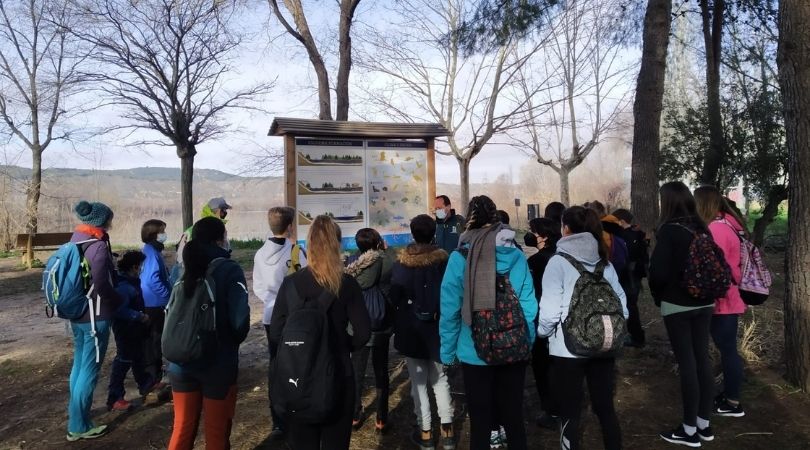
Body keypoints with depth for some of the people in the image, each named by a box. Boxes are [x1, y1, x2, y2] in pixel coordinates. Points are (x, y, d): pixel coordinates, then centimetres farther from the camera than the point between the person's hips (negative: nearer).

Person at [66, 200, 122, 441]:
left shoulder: (76, 241, 8)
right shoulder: (98, 247, -19)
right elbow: (102, 286, -23)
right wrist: (120, 301, -7)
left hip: (76, 313, 9)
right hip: (95, 316, -9)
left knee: (79, 362, 22)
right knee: (90, 369, 0)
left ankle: (75, 410, 37)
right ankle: (78, 426, 8)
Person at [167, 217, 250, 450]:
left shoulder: (182, 267, 0)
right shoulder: (229, 269, -14)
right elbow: (240, 318, -19)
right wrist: (233, 342, 0)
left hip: (181, 362, 4)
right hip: (218, 364, -4)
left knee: (182, 428, 19)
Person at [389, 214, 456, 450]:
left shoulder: (402, 262, -10)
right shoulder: (443, 259, -6)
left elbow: (395, 297, -7)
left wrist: (397, 326, 5)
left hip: (411, 329, -2)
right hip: (437, 327, 2)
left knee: (418, 381, 8)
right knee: (440, 378, 15)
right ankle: (447, 430, 16)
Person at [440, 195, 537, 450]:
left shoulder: (459, 258, -10)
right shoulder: (515, 255, -4)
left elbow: (450, 309, -9)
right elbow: (528, 304, -3)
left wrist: (448, 350, 1)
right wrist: (527, 342, 10)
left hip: (474, 352, -2)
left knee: (480, 421, 11)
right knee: (514, 415, 18)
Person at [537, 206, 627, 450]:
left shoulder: (558, 261, -10)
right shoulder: (604, 262, 4)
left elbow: (550, 310, -15)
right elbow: (621, 304, 4)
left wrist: (543, 331, 3)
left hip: (568, 348, -5)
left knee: (570, 414, 8)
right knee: (605, 407, 19)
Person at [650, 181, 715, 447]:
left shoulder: (669, 230, -14)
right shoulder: (702, 228, 6)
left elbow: (658, 271, -17)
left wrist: (657, 296, 0)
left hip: (677, 304, -7)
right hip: (704, 303, 7)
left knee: (686, 364, -1)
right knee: (703, 360, 11)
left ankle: (690, 430, 8)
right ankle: (704, 424, 22)